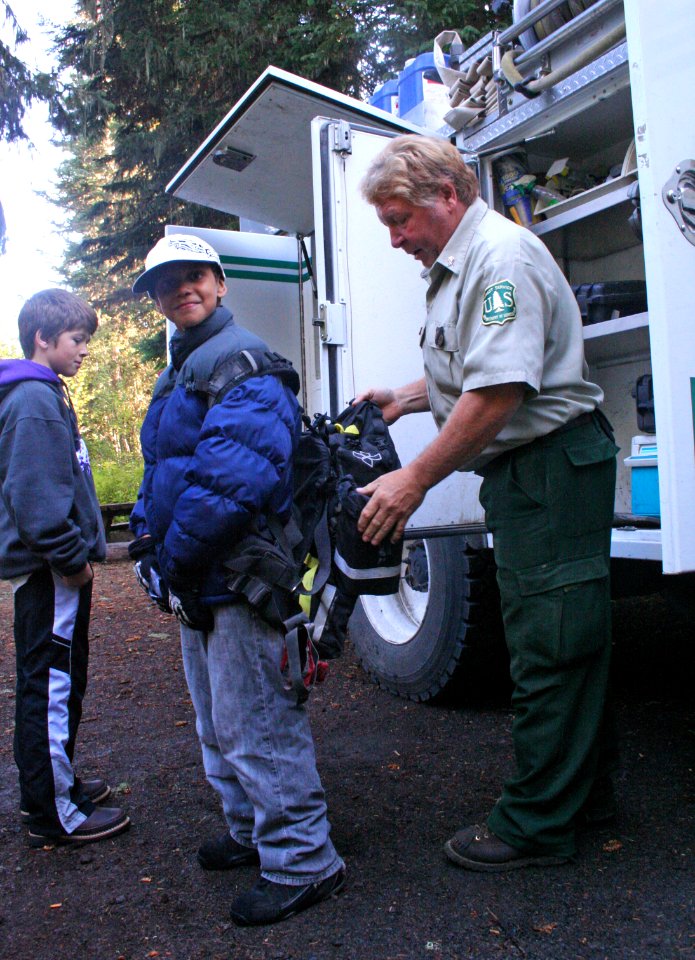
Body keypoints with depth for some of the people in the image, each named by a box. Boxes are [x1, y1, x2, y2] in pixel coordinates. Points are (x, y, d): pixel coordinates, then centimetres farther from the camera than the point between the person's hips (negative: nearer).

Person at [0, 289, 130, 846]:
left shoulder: (45, 396, 17)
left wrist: (78, 552, 18)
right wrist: (72, 557, -19)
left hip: (51, 570, 11)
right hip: (49, 571, -11)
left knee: (54, 684, 20)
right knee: (52, 687, -1)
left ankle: (50, 786, 35)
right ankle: (56, 814, 10)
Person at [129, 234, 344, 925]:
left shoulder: (240, 362, -14)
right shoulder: (178, 375, 19)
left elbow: (235, 472, -27)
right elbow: (160, 473, 23)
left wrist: (176, 556, -20)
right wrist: (148, 538, 6)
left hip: (237, 579, -11)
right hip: (197, 584, 11)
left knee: (255, 727, -2)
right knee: (220, 727, 22)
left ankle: (300, 862, 14)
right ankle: (252, 833, 40)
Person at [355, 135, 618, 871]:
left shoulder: (502, 256, -15)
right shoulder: (456, 267, 18)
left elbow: (499, 390, -25)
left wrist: (415, 479, -22)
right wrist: (405, 398, 16)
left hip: (551, 468, -11)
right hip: (527, 472, 11)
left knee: (547, 649, -3)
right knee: (561, 641, 16)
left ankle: (536, 825, 10)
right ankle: (584, 791, 30)